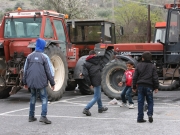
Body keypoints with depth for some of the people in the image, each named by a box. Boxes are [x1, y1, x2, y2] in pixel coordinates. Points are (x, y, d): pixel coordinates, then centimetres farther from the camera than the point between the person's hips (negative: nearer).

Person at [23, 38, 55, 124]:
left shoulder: (29, 56, 6)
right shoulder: (44, 57, -6)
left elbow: (25, 70, 11)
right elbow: (49, 71, -4)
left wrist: (25, 82, 21)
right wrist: (52, 83, 3)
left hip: (31, 81, 4)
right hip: (41, 82, -4)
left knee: (33, 97, 19)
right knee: (44, 98, 2)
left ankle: (31, 116, 23)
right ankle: (43, 116, -13)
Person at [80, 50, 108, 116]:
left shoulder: (86, 64, 1)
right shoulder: (97, 60, 4)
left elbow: (86, 74, -11)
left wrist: (89, 84, -3)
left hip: (93, 81, 3)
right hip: (98, 80, -3)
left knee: (98, 94, 25)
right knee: (96, 97, 1)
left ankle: (100, 107, 39)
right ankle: (86, 109, -11)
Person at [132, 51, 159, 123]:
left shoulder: (139, 66, 3)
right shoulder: (152, 66, 1)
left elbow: (135, 77, 3)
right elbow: (155, 78, -1)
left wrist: (134, 87, 10)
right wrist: (156, 87, 6)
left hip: (140, 86, 1)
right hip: (149, 86, -1)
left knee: (140, 102, 3)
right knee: (150, 101, 11)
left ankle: (140, 118, 3)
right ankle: (150, 114, -8)